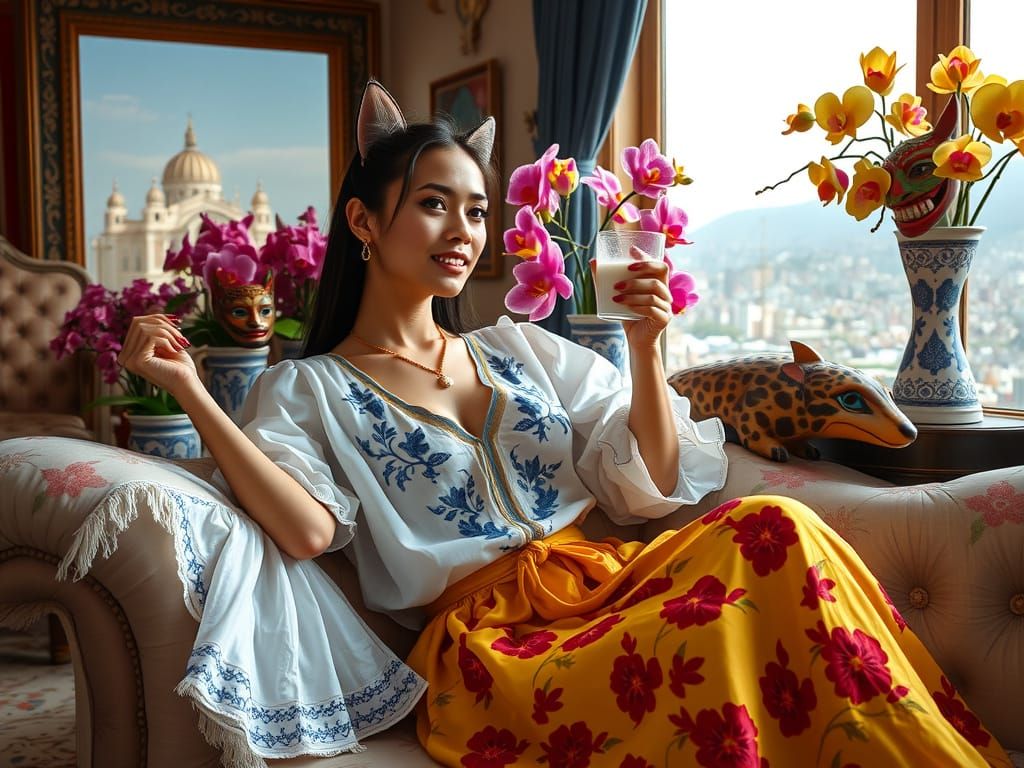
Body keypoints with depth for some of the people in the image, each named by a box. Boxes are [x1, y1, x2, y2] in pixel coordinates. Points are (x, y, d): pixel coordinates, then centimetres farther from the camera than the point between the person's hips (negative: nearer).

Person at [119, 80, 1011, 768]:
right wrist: (188, 390, -13)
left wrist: (646, 349, -1)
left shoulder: (524, 349, 20)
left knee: (773, 527, -27)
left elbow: (650, 488, 14)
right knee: (710, 640, -34)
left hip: (609, 578, 5)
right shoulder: (305, 389, 10)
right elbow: (307, 529, -11)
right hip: (486, 631, -4)